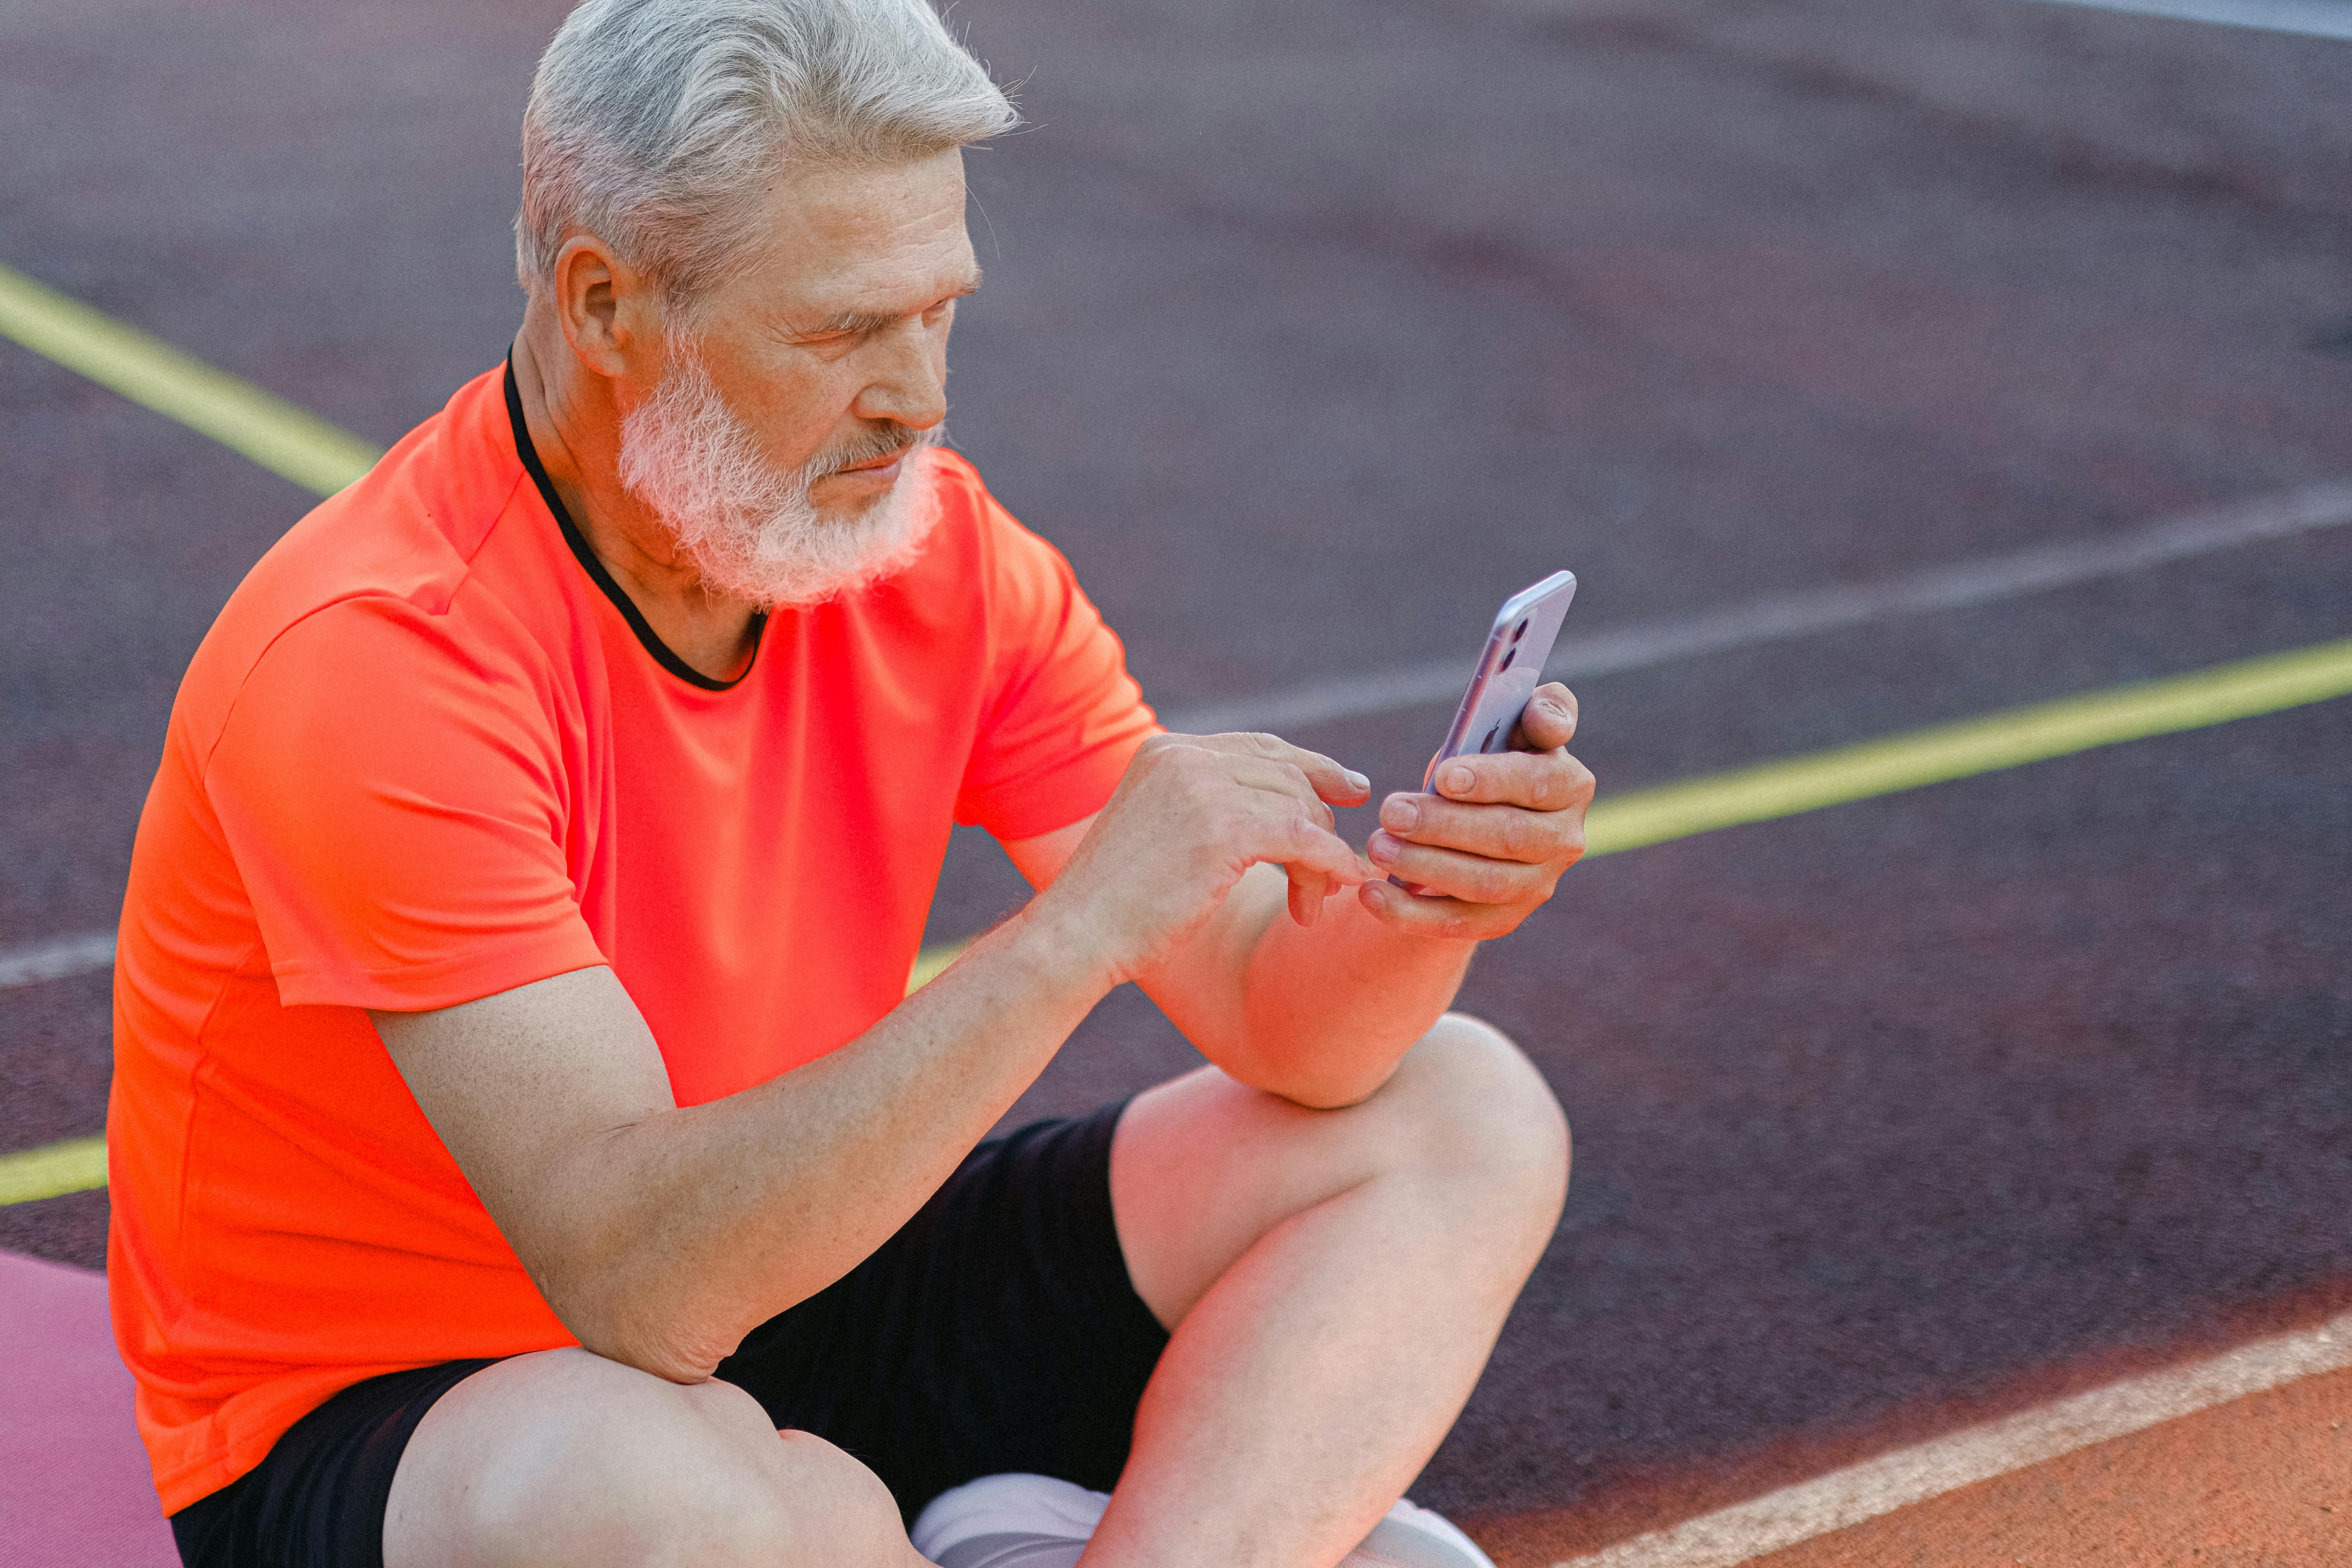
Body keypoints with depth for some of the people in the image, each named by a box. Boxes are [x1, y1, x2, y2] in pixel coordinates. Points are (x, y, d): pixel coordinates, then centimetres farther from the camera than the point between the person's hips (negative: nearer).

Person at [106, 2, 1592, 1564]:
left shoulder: (940, 548, -6)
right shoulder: (373, 660, -27)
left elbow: (1281, 1020, -5)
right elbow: (641, 1284, -35)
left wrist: (1412, 914, -28)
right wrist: (1076, 928, -40)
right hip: (375, 1422, -7)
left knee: (1458, 1113, -2)